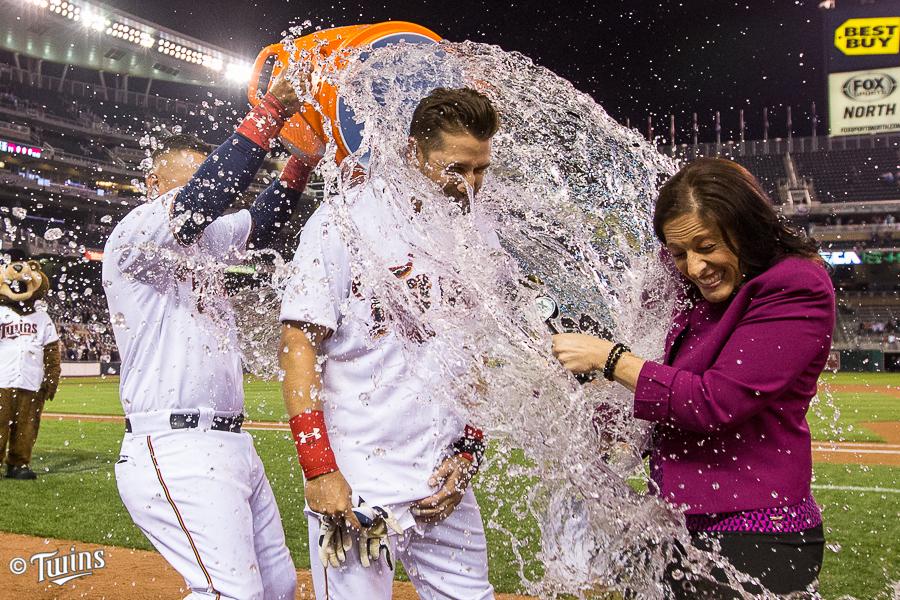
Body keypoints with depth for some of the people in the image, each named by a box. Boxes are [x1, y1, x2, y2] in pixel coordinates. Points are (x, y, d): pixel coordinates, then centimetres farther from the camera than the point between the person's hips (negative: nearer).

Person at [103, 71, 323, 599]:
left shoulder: (203, 240, 20)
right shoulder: (131, 237, -7)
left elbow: (261, 223, 18)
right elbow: (193, 207, -24)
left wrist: (302, 161, 0)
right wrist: (269, 113, -24)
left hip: (231, 445, 9)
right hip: (175, 452, -9)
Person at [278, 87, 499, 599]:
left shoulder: (482, 236, 7)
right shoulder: (346, 220, -9)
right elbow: (300, 341, -11)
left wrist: (469, 451, 5)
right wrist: (319, 470, -15)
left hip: (446, 481, 5)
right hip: (357, 481, -5)